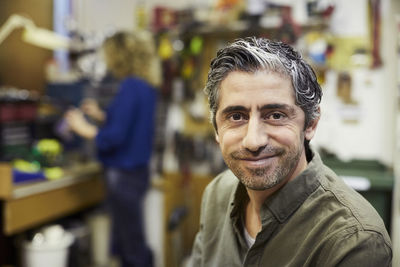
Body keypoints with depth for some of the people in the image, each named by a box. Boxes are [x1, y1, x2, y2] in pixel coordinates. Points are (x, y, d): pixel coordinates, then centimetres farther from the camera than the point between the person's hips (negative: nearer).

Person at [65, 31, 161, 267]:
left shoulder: (130, 88, -20)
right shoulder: (147, 86, 7)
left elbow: (116, 137, -21)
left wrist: (82, 127, -9)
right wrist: (100, 115, 16)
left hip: (124, 175, -9)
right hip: (136, 170, 10)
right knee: (123, 244, 21)